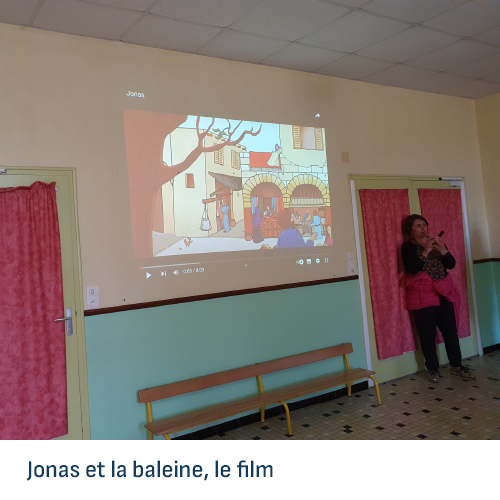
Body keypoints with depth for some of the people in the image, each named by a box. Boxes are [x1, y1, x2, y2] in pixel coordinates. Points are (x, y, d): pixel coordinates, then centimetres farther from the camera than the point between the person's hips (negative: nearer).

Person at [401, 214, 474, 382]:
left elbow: (451, 264, 3)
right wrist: (426, 251, -22)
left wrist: (442, 249, -13)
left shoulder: (436, 242, 11)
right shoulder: (407, 247, -2)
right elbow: (412, 268, -16)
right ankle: (433, 368, 11)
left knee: (451, 330, 6)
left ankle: (456, 365, 18)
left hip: (444, 292, 4)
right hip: (423, 294, -4)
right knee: (427, 333, -1)